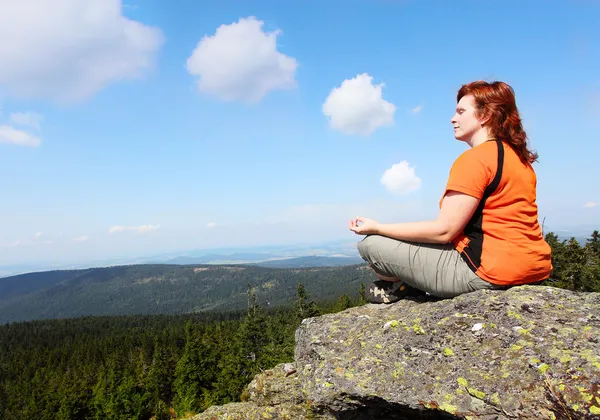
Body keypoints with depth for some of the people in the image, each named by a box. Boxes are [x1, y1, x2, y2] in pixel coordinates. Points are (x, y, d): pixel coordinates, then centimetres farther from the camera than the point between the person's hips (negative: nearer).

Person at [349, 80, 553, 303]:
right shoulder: (521, 158, 12)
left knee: (371, 244, -4)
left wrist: (377, 227, -11)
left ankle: (400, 286, 21)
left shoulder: (475, 158, -15)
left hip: (488, 271, -10)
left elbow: (443, 230, -19)